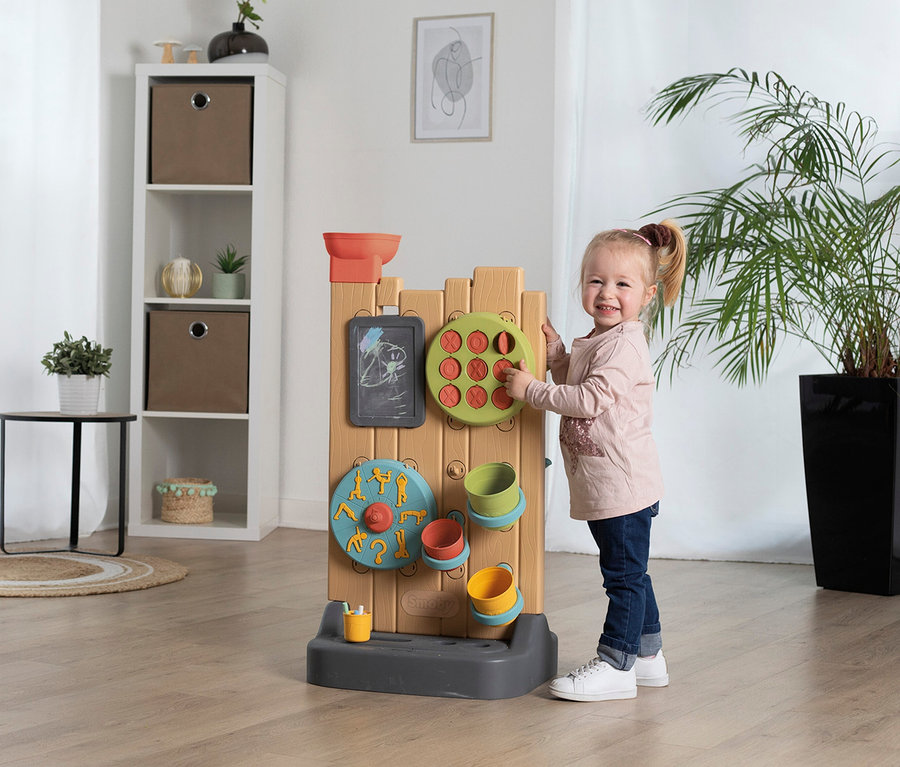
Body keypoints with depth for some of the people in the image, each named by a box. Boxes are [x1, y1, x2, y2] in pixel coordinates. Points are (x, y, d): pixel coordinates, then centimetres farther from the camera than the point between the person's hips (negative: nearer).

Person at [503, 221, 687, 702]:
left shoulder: (623, 344, -17)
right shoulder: (596, 342, 15)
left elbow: (591, 399, -25)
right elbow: (575, 384, 25)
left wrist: (530, 389, -20)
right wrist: (555, 350, 10)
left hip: (623, 481, -11)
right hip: (604, 484, 11)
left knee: (624, 574, -3)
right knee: (628, 573, 18)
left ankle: (615, 665, 1)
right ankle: (647, 655, 29)